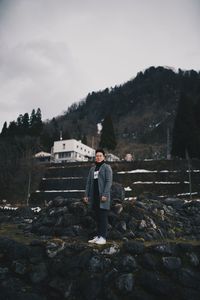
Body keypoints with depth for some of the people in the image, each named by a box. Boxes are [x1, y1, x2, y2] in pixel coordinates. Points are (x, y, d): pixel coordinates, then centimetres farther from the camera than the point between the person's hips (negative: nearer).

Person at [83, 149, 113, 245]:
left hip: (102, 197, -6)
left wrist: (105, 195, -19)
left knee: (103, 217, -5)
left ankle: (103, 237, -1)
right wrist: (86, 195, 8)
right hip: (94, 197, 6)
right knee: (97, 217, 9)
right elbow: (88, 182, 16)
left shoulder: (107, 167, -1)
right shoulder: (92, 169, 17)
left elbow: (109, 182, -11)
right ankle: (98, 236, 16)